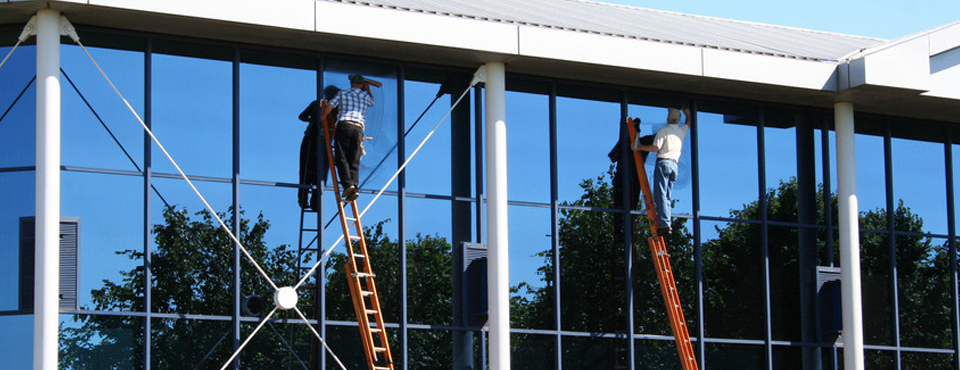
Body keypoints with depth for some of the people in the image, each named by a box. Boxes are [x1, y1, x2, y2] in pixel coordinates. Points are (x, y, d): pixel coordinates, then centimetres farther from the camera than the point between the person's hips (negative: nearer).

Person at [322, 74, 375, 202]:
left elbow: (329, 107, 6)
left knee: (341, 158, -5)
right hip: (358, 128, 2)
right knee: (354, 161, 0)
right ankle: (355, 187, -17)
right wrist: (368, 90, 58)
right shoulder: (364, 95, 20)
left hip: (344, 125, -2)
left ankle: (347, 184, -24)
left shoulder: (342, 93, 15)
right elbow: (372, 103, 42)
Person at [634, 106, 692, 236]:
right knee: (668, 197, 8)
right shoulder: (682, 131, 14)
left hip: (663, 162, -6)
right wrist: (687, 112, 50)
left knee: (661, 195, -11)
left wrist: (639, 147, -4)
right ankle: (666, 224, -1)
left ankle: (664, 224, -22)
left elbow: (656, 147, -13)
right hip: (674, 165, 6)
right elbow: (689, 123, 36)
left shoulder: (664, 130, -4)